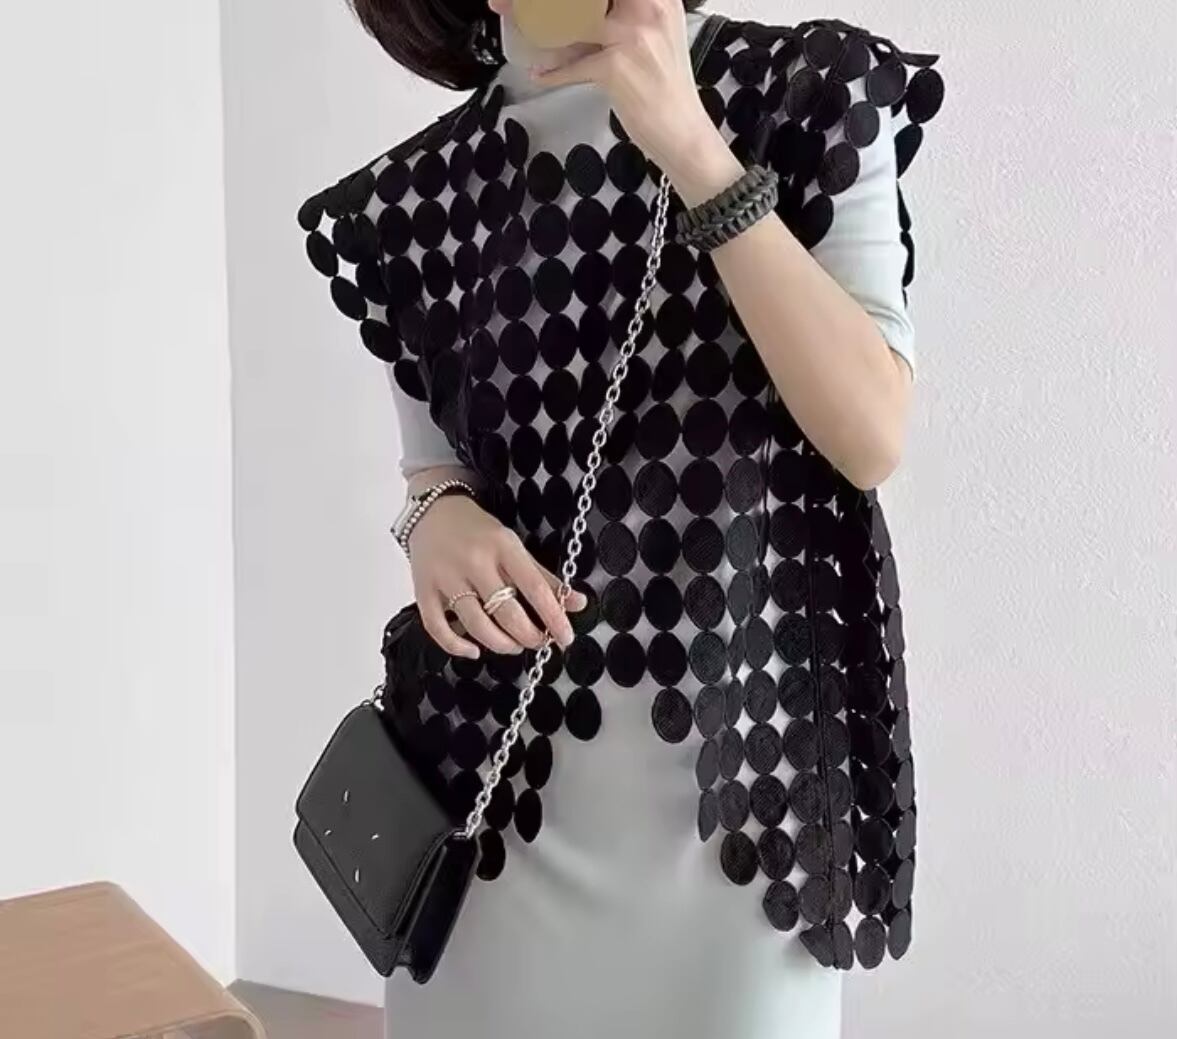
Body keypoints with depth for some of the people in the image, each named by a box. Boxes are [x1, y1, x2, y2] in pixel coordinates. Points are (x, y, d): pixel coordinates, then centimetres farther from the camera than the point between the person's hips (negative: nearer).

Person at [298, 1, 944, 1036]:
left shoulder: (808, 97, -4)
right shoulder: (421, 197, 3)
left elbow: (872, 437, -13)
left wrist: (695, 153, -18)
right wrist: (437, 522, -10)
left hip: (740, 744, -2)